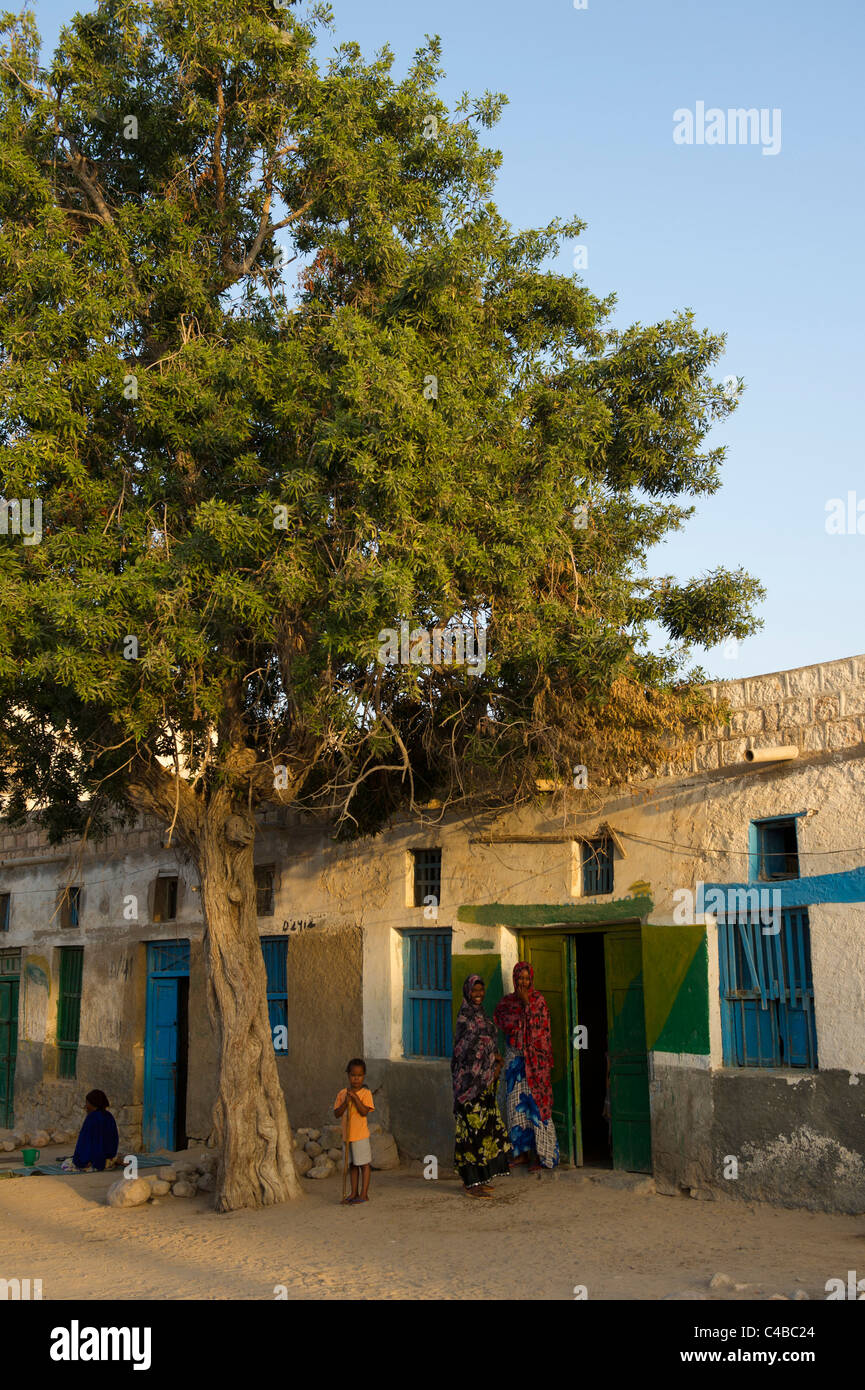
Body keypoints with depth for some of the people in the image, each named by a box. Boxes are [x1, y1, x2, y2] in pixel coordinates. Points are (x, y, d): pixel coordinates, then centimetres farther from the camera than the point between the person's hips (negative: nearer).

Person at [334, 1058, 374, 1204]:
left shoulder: (365, 1093, -6)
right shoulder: (342, 1093, 5)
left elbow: (364, 1112, -18)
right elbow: (337, 1114, 0)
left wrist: (355, 1098, -23)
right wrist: (345, 1103, -15)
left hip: (361, 1135, -5)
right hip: (347, 1135, 5)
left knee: (364, 1164, 1)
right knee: (353, 1164, 15)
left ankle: (364, 1194, 7)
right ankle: (354, 1193, 22)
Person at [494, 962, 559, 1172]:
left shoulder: (538, 1000, -2)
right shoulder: (506, 1002, 9)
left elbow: (539, 1027, -12)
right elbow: (499, 1026, 8)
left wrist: (527, 1004, -16)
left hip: (534, 1059, -4)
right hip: (513, 1058, 4)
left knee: (535, 1103, -6)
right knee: (516, 1104, 5)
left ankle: (539, 1155, -3)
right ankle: (523, 1152, 14)